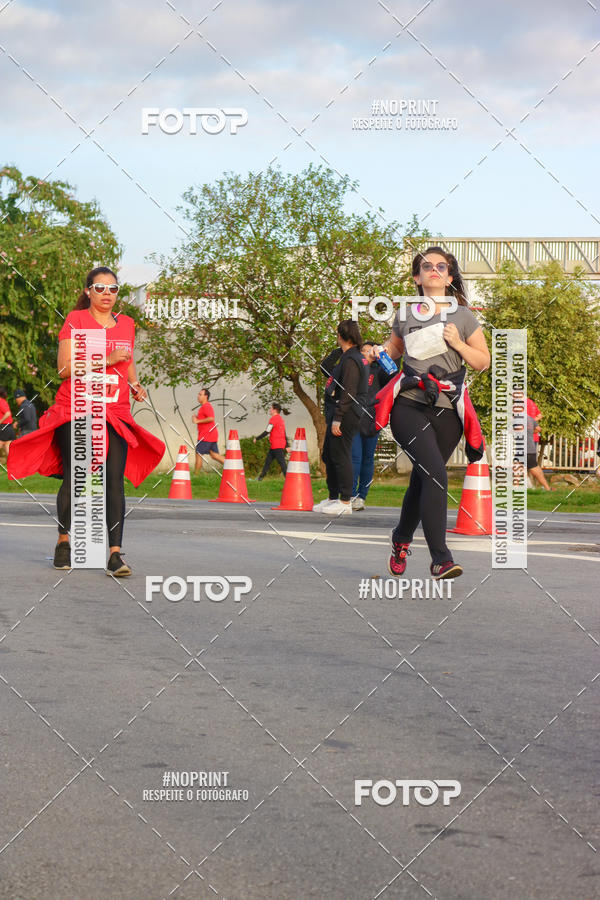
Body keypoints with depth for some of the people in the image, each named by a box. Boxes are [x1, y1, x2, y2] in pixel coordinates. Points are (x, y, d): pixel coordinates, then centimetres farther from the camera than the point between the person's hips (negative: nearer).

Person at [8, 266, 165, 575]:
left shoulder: (126, 324, 14)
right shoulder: (76, 320, -1)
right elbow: (64, 369, -10)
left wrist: (134, 383, 9)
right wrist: (106, 360, -16)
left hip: (114, 414, 3)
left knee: (114, 480, -10)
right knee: (74, 477, -4)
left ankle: (115, 554, -14)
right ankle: (63, 540, 21)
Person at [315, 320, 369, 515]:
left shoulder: (351, 360, -15)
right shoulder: (347, 357, 16)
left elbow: (347, 393, -21)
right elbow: (325, 368, 23)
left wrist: (337, 419, -22)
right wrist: (339, 350, 13)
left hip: (346, 414, -11)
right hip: (338, 413, 11)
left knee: (340, 456, -8)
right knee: (329, 455, 16)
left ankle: (345, 502, -6)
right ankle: (333, 498, 24)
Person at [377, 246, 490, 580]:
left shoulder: (463, 316, 9)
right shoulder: (405, 315, 11)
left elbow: (483, 362, 10)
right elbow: (393, 347, 29)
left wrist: (457, 343, -6)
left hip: (446, 411, 2)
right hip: (409, 406, -2)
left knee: (423, 480, 9)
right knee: (435, 473, -20)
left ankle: (401, 539, 37)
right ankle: (440, 558, -21)